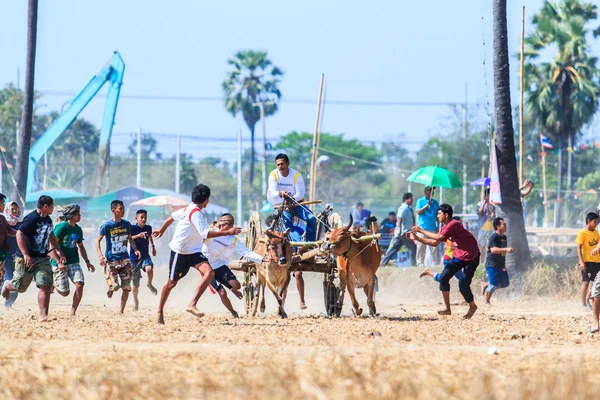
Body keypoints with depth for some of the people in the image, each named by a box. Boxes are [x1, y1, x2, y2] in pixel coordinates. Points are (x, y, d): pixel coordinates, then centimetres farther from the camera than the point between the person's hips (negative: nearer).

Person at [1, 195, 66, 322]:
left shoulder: (48, 220, 10)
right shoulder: (32, 219, -18)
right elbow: (19, 234, -26)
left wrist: (58, 251, 31)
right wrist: (25, 255, -32)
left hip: (42, 259, 7)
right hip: (27, 259, -7)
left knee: (45, 285, -9)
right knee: (20, 287, 7)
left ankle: (43, 315, -11)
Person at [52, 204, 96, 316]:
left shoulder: (78, 229, 9)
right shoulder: (62, 227, -13)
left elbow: (80, 247, 23)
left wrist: (87, 262, 15)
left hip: (73, 262, 5)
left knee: (79, 285, -16)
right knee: (65, 292, -2)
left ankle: (73, 313, -5)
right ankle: (52, 283, 32)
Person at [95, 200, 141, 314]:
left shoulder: (126, 224, 4)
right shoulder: (107, 226, -8)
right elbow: (98, 241, -4)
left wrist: (135, 249, 0)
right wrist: (100, 255, -17)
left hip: (124, 259, 4)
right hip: (111, 260, -4)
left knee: (126, 287, -3)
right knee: (114, 285, -14)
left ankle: (121, 311, 8)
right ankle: (110, 290, 23)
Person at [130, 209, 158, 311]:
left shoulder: (148, 228, 3)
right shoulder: (133, 228, -11)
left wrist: (153, 246, 30)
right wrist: (138, 236, -39)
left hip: (145, 256, 2)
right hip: (134, 258, -2)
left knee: (149, 269, -33)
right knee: (135, 284, 5)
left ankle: (149, 284, -1)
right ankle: (135, 300, 31)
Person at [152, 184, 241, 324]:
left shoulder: (188, 209, 9)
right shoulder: (196, 213, -20)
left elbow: (172, 217, 24)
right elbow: (205, 234, -30)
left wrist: (161, 231, 40)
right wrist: (227, 232, -31)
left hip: (193, 252, 8)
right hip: (180, 252, -8)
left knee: (209, 272, -18)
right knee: (171, 283, 6)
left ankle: (192, 305, -25)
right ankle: (160, 312, 22)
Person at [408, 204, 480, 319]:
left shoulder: (454, 224, -23)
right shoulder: (446, 227, 6)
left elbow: (439, 237, -31)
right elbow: (434, 243, 9)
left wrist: (422, 231, -24)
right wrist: (417, 238, 3)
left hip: (471, 257, -9)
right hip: (458, 256, 9)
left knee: (463, 285, -11)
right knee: (443, 278, -5)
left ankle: (472, 306, 17)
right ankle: (447, 309, 1)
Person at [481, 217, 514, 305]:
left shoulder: (504, 237, 12)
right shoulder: (493, 237, -15)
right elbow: (493, 250, -28)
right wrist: (506, 249, -35)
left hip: (501, 264, 9)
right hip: (492, 264, -9)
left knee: (505, 283, 8)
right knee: (493, 284, -8)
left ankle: (486, 285, 24)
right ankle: (487, 302, 7)